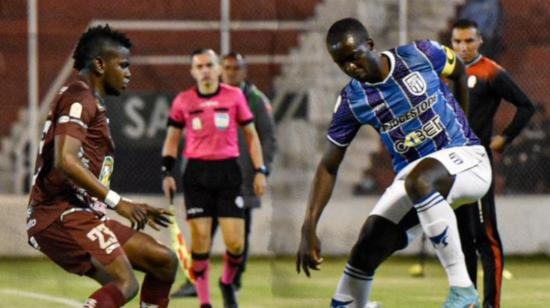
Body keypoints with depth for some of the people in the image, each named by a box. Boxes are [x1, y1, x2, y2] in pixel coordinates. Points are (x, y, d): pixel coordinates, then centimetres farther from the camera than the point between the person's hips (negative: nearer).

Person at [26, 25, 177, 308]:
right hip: (63, 215, -10)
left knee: (164, 262, 12)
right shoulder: (79, 99, -8)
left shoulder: (90, 103, 25)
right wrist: (116, 201, -20)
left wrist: (132, 209, 27)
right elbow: (65, 161, -23)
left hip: (81, 215, 10)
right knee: (124, 284, -25)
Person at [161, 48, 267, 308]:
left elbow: (251, 135, 10)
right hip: (197, 172, 0)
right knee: (200, 241, -6)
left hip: (228, 172, 0)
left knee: (236, 244, -5)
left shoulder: (235, 96, 3)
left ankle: (227, 283, 26)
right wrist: (167, 172, 4)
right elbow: (172, 139, 13)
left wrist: (260, 170, 4)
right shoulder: (183, 101, 5)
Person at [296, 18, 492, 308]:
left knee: (418, 180, -36)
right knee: (368, 246, -11)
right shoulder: (351, 100, -4)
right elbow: (329, 167, -1)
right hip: (412, 174, 4)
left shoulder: (421, 55, -10)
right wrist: (309, 228, -9)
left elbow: (459, 71, 13)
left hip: (464, 156, -4)